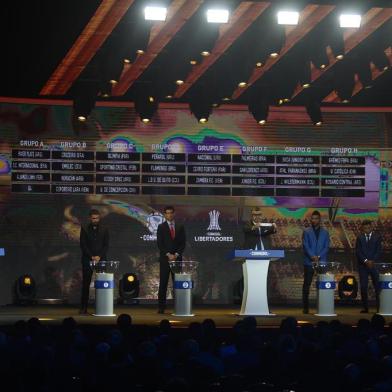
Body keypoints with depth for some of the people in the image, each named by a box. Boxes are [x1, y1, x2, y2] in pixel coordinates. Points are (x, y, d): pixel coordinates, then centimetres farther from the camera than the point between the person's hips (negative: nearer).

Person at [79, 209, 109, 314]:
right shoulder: (84, 229, 5)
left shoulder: (104, 230, 9)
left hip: (101, 259, 1)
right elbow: (83, 245, 0)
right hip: (87, 260, -1)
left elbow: (106, 245, 4)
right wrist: (91, 257, -10)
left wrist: (99, 256, -9)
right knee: (86, 284, -2)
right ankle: (83, 308, 0)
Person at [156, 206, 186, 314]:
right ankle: (161, 307, -4)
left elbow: (183, 243, 7)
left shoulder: (180, 227, 11)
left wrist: (176, 255, -7)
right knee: (163, 284, -4)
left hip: (177, 258, 2)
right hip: (164, 258, -2)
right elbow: (160, 243, -2)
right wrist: (168, 255, -11)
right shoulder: (161, 227, 4)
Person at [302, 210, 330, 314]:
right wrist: (312, 256, -17)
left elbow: (327, 247, 4)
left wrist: (319, 256, -11)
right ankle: (306, 307, 1)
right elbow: (306, 246, -3)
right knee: (307, 285, -2)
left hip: (321, 262, 1)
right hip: (309, 262, -1)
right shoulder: (306, 232, 6)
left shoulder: (325, 233, 11)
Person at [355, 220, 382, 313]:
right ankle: (365, 308, 2)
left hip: (374, 264, -1)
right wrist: (365, 261, -12)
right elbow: (358, 251, 1)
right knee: (363, 287, -2)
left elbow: (379, 251, -1)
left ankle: (379, 307, -3)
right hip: (362, 265, 1)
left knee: (377, 287, -5)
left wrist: (372, 261, -14)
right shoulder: (359, 238, 9)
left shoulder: (377, 237, 5)